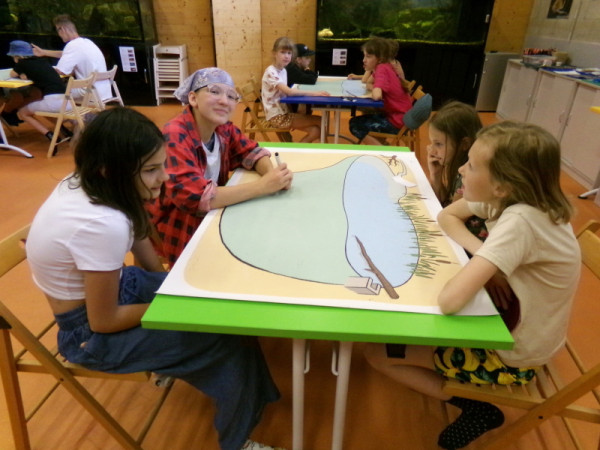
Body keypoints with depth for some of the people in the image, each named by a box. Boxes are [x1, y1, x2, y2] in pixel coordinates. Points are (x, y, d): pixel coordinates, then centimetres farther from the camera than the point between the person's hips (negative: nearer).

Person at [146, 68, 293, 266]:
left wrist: (272, 174, -21)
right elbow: (195, 197, -35)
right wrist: (263, 185, -34)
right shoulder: (175, 136, -26)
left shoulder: (224, 129, -4)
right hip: (175, 228, -6)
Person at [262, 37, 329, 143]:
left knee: (315, 131, -7)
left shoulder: (283, 71, 11)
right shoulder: (271, 72, -17)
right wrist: (313, 93, -32)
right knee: (321, 121, -10)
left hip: (284, 112, 8)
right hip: (277, 116, -8)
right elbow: (288, 91, -29)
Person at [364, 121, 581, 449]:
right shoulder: (509, 198, -11)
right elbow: (447, 216, 2)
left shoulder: (519, 222, -35)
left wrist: (480, 261, -21)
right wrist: (484, 257, -15)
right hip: (509, 325, 8)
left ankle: (477, 409, 8)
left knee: (378, 352, -4)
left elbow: (449, 300, -42)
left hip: (511, 355, -8)